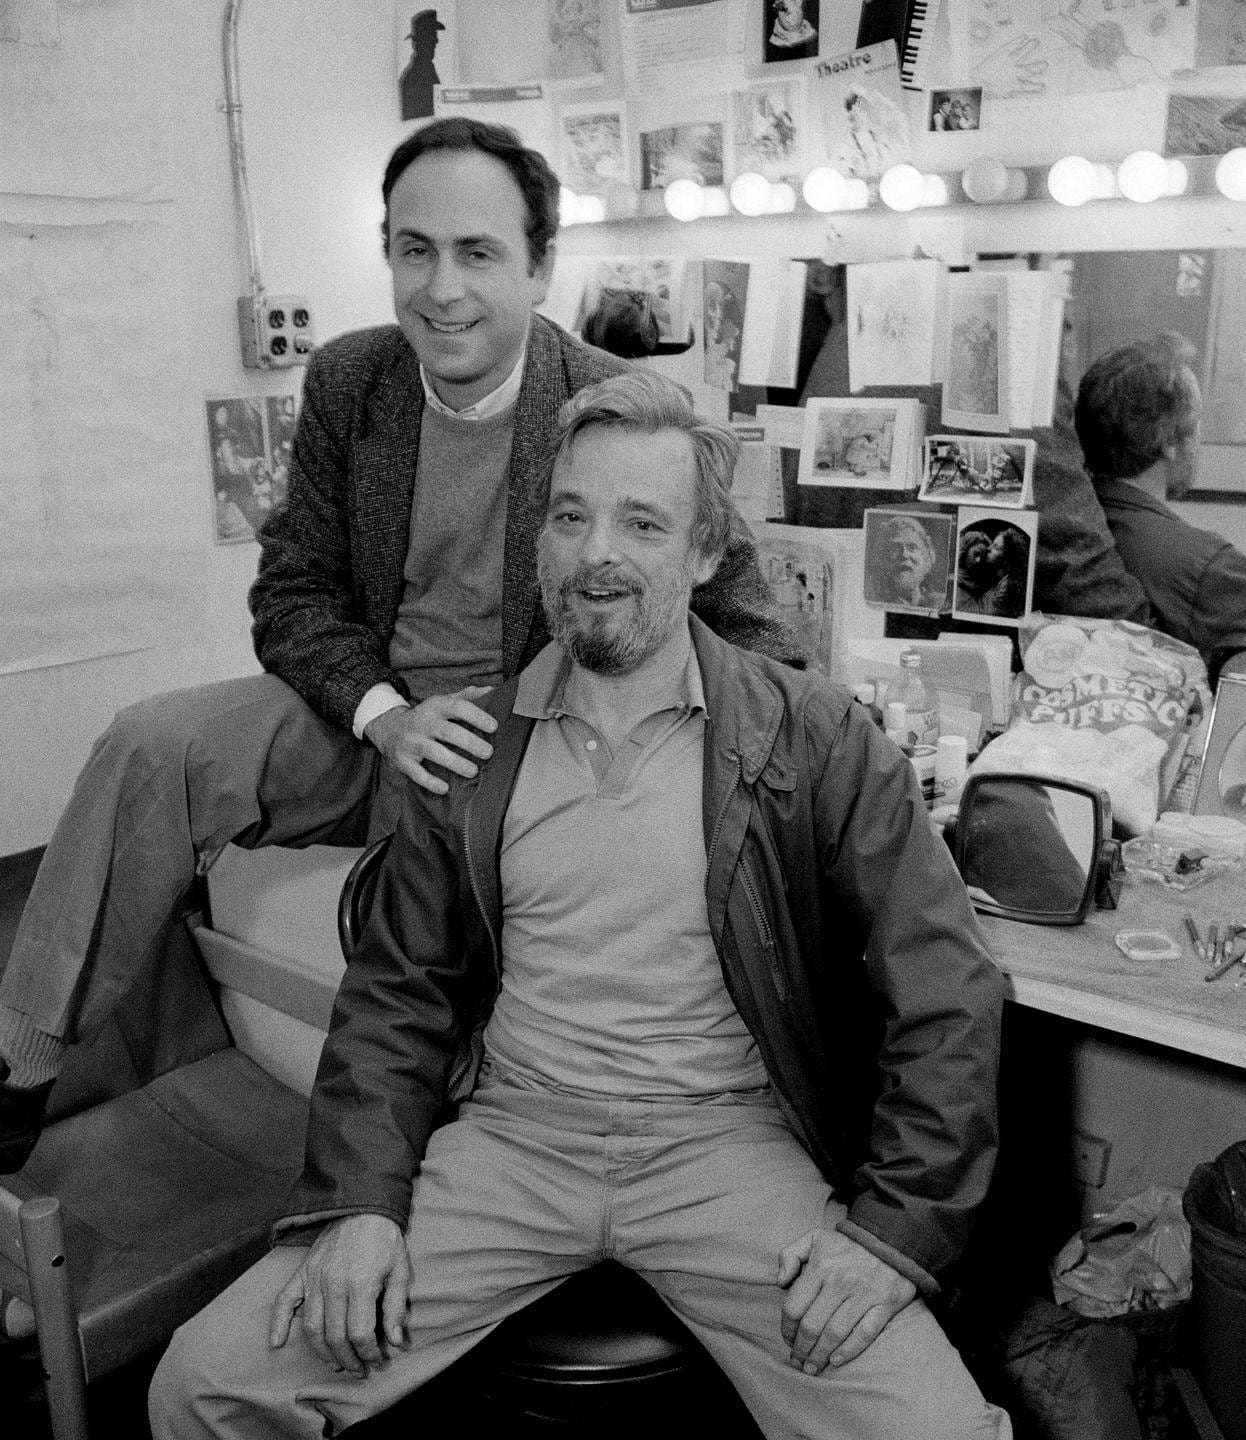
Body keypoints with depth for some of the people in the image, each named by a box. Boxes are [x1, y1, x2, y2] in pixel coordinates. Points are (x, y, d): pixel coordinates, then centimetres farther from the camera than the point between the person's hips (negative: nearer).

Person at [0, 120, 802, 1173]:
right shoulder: (345, 381, 1)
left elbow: (739, 611, -4)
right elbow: (293, 588, 2)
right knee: (149, 748, -19)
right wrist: (386, 712, -16)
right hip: (361, 715, 4)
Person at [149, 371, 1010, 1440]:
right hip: (509, 1133, 2)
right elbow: (397, 989, 8)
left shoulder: (816, 738, -4)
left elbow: (948, 994, -5)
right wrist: (361, 1200, -5)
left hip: (727, 1140, -2)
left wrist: (893, 1230, -13)